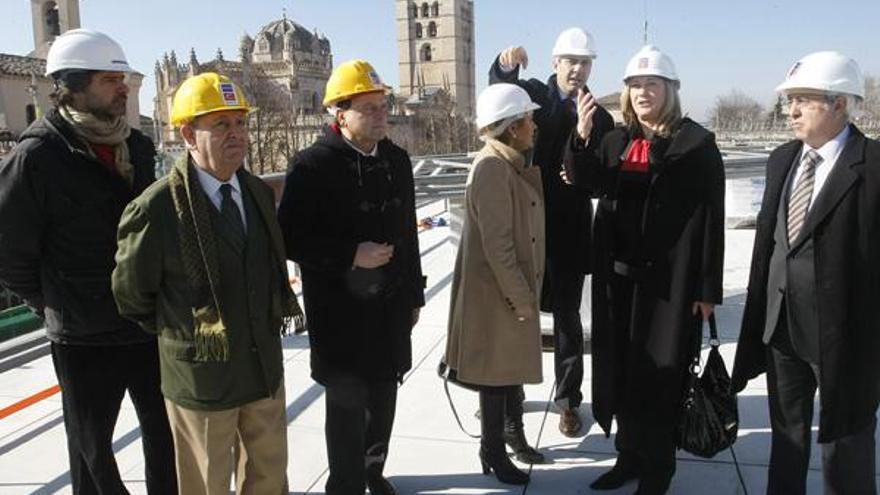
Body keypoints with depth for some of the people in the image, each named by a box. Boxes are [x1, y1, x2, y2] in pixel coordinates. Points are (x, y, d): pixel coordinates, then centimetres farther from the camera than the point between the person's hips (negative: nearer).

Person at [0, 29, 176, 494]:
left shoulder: (137, 146, 3)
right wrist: (56, 306, -1)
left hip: (150, 326, 5)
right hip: (84, 339, -5)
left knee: (165, 432, 18)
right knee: (92, 444, 16)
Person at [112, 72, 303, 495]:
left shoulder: (260, 192, 1)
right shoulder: (156, 208, -19)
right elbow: (131, 295, -6)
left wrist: (284, 303, 8)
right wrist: (176, 333, 5)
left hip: (266, 366, 5)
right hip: (201, 376, -5)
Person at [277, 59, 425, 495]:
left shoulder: (397, 160, 6)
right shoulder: (313, 165, -13)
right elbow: (291, 238, -14)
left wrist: (414, 294, 14)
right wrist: (351, 255, -21)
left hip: (391, 306, 6)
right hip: (341, 311, -6)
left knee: (384, 397, 18)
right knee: (348, 405, 6)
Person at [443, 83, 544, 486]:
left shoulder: (513, 163, 10)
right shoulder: (492, 168, -21)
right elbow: (496, 244, -23)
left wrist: (524, 292, 11)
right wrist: (520, 297, -20)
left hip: (511, 287, 9)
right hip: (497, 292, -9)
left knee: (507, 368, 19)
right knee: (497, 371, 5)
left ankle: (496, 444, 36)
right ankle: (494, 455, 20)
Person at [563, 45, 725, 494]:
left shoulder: (696, 142, -5)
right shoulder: (617, 140, 10)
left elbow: (711, 218, -8)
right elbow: (591, 183, -5)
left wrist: (708, 288, -11)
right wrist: (580, 138, -22)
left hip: (670, 277, -5)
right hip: (618, 274, 5)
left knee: (659, 374, 5)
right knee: (621, 369, 12)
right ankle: (629, 455, 28)